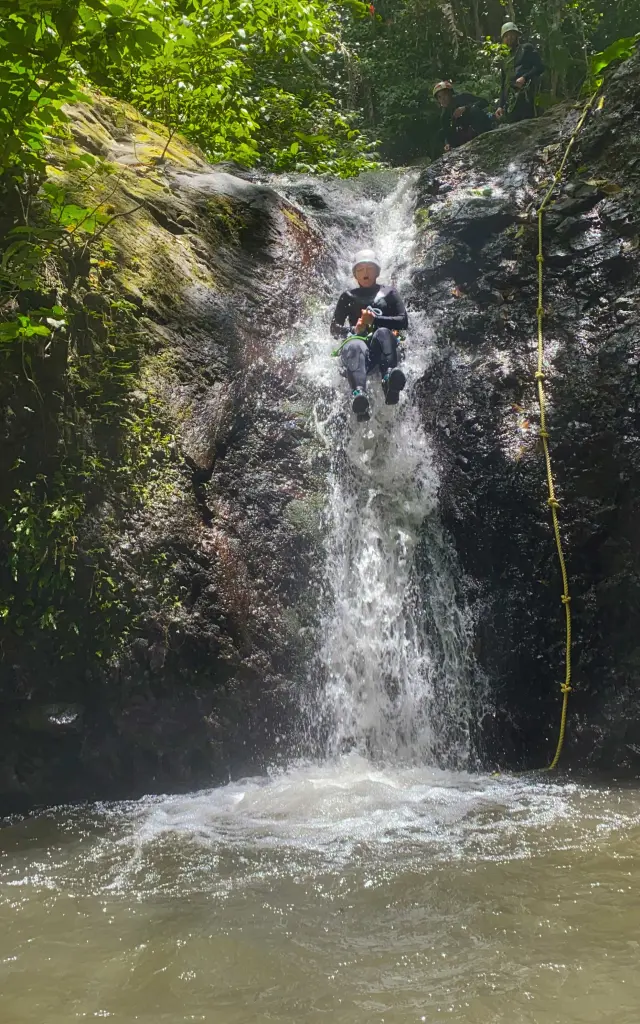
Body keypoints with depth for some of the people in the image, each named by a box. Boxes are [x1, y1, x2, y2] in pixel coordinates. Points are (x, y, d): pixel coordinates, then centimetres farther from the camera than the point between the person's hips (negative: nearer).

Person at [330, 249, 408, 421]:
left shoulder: (389, 293, 23)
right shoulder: (348, 296, 24)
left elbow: (403, 322, 9)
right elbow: (334, 329, 16)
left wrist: (375, 319, -6)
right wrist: (354, 330, -6)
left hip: (382, 348, 1)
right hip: (357, 341, -1)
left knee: (383, 333, -36)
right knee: (355, 347, -39)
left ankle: (390, 381, -63)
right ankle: (359, 396, -68)